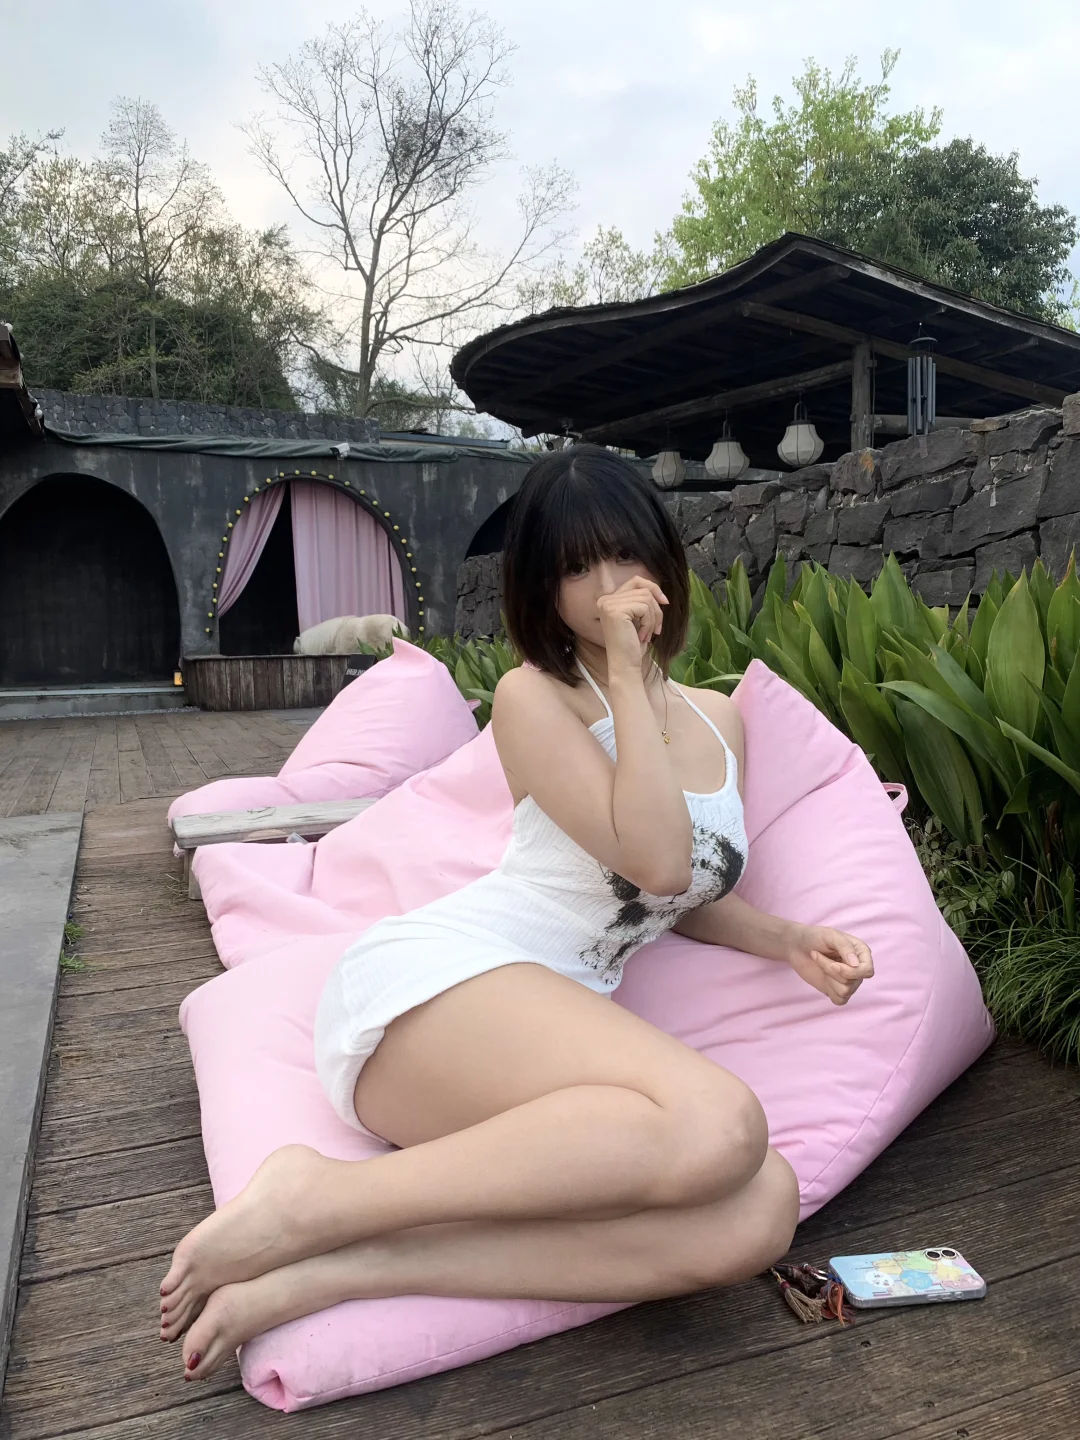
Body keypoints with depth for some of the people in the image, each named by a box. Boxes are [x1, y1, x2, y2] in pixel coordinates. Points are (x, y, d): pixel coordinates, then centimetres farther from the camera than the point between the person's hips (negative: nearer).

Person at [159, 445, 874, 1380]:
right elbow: (657, 859, -12)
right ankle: (315, 1199, -20)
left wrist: (791, 941, 11)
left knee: (760, 1213, -23)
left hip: (543, 1054, 6)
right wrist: (625, 671, -8)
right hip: (435, 985, -6)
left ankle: (333, 1275, -22)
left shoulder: (718, 720, 20)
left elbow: (687, 898, 29)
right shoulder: (534, 696, 1)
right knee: (718, 1124, -34)